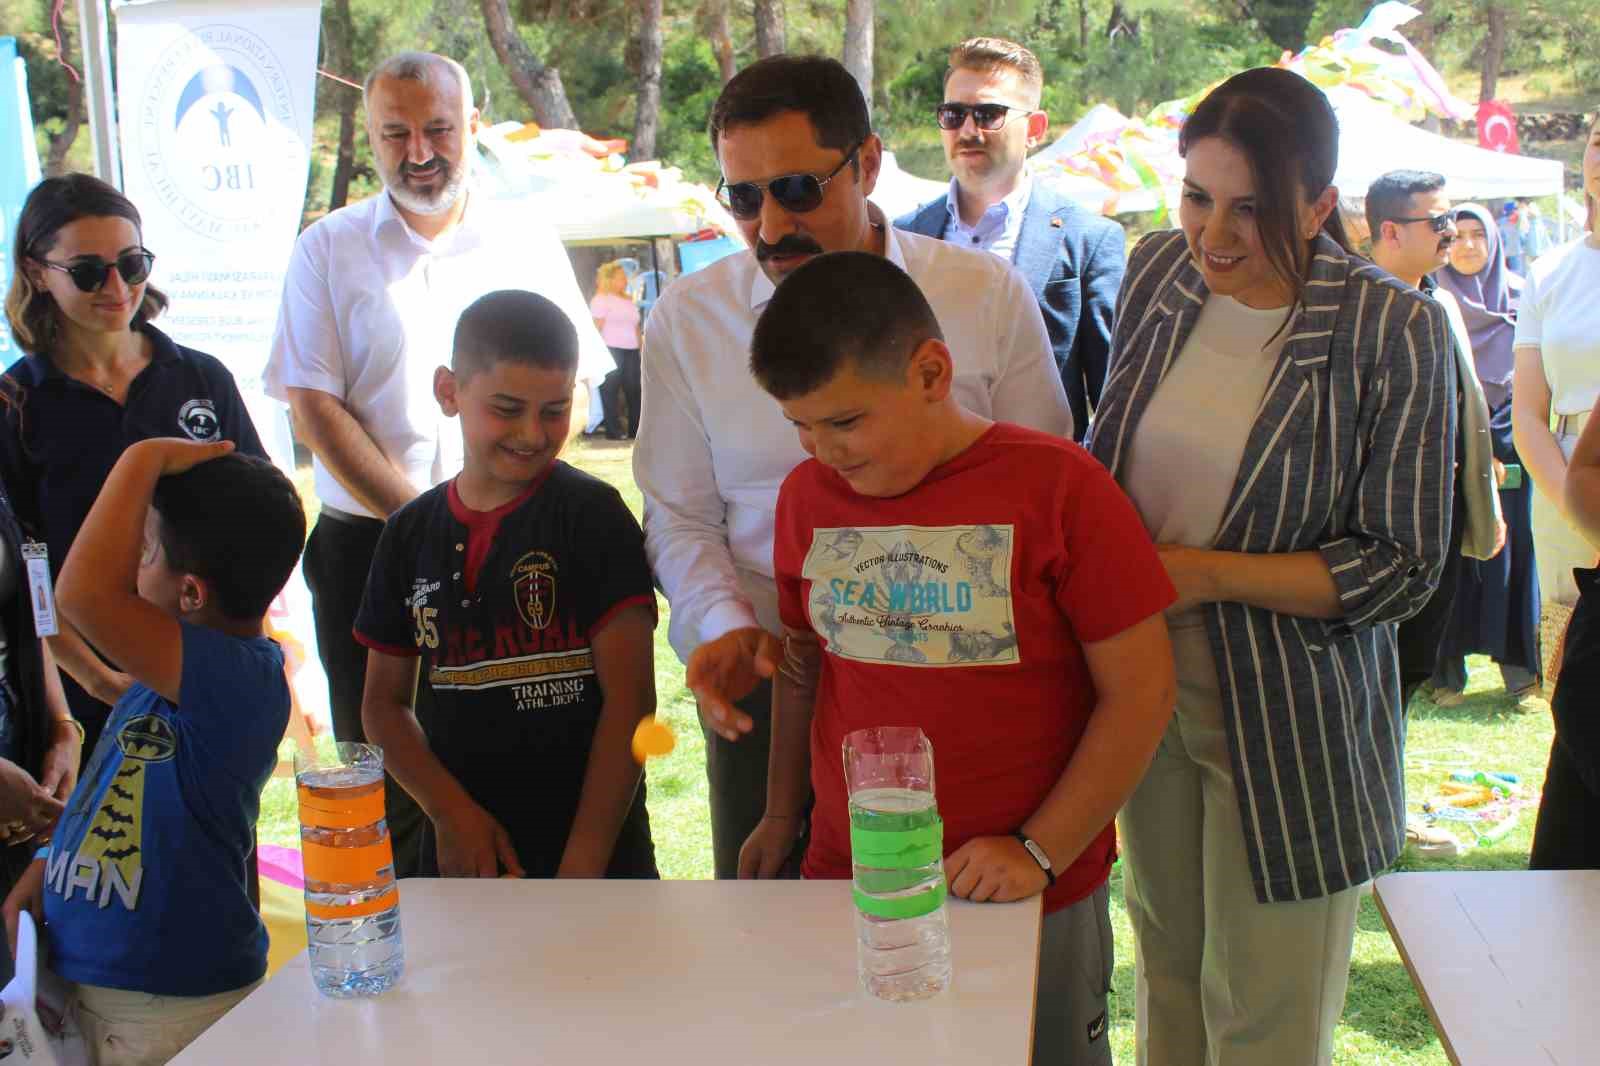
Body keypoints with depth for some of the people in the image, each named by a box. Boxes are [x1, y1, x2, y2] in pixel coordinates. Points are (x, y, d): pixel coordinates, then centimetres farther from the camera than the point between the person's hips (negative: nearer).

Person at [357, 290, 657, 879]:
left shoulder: (592, 515, -7)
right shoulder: (412, 532, 5)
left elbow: (629, 698, -11)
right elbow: (385, 703, 9)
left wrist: (583, 865, -16)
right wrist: (451, 811, -7)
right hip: (462, 851, 4)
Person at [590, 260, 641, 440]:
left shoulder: (629, 301, 21)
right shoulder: (601, 299, -2)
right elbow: (596, 328, -9)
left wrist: (641, 349, 15)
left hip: (631, 351, 7)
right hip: (611, 351, -7)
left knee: (634, 389, 6)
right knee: (611, 390, -5)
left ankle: (635, 431, 12)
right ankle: (613, 432, -4)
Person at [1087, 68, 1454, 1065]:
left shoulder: (1395, 332, -18)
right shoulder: (1159, 271, -3)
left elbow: (1403, 567, -16)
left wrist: (1207, 575, -22)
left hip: (1290, 719, -4)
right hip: (1145, 690, 5)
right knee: (1166, 964, 23)